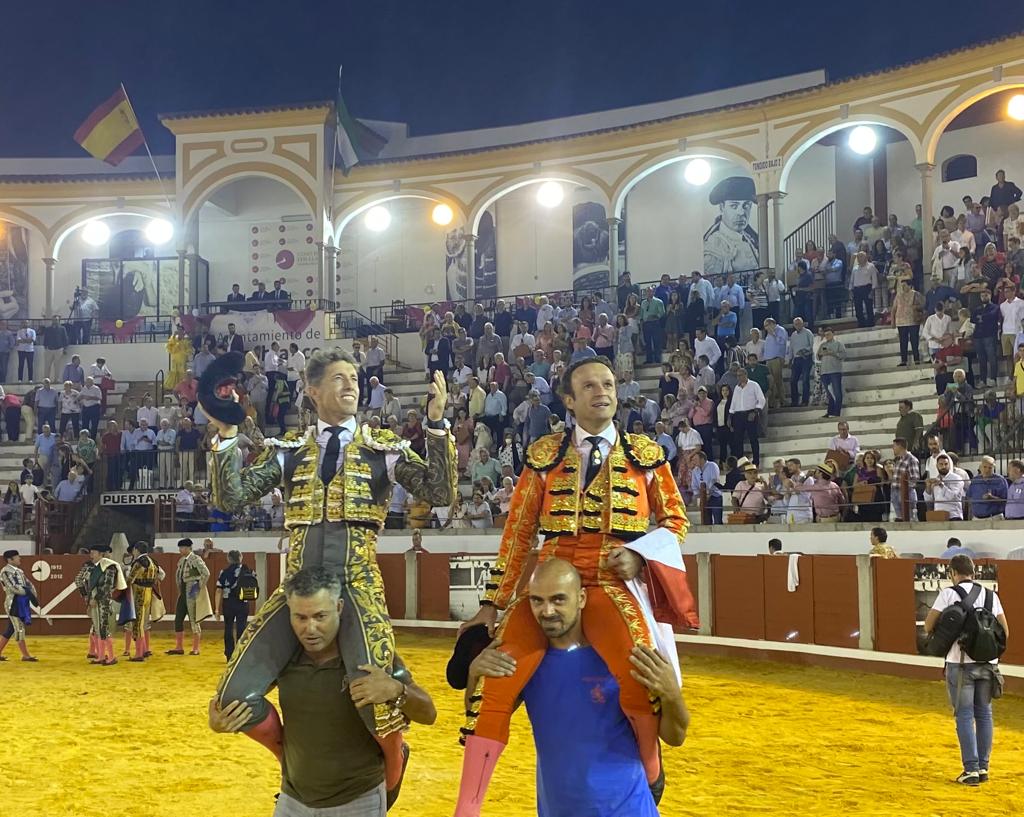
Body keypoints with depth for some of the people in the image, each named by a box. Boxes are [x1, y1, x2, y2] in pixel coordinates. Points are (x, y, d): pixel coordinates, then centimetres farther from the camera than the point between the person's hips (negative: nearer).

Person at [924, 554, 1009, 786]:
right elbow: (1004, 631, 6)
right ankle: (983, 768, 16)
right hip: (988, 663, 4)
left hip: (961, 663, -4)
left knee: (965, 715, 2)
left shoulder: (948, 594, -5)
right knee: (984, 714, 13)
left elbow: (928, 626, -7)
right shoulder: (991, 595, 7)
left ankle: (971, 769, -1)